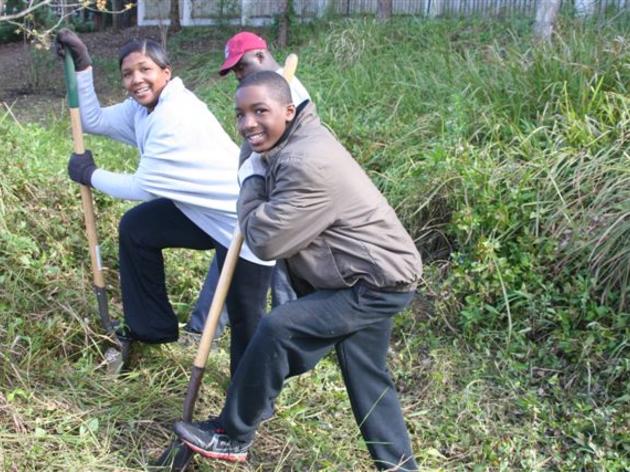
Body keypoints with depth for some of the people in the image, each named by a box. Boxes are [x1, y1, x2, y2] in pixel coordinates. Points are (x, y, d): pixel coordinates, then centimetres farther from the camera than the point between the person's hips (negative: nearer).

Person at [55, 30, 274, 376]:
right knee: (135, 228, 17)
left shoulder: (174, 116, -24)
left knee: (245, 321, -6)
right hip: (206, 211, 10)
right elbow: (93, 120, 13)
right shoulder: (144, 106, 5)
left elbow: (141, 187, -18)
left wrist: (88, 174, -3)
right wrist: (81, 66, 2)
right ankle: (153, 326, 28)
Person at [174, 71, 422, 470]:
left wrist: (252, 182, -7)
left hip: (377, 281, -11)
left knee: (277, 331, -15)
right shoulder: (299, 138, 4)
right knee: (367, 377, 16)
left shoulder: (306, 165, -28)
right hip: (376, 273, 11)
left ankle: (232, 437, 1)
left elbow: (264, 241, -22)